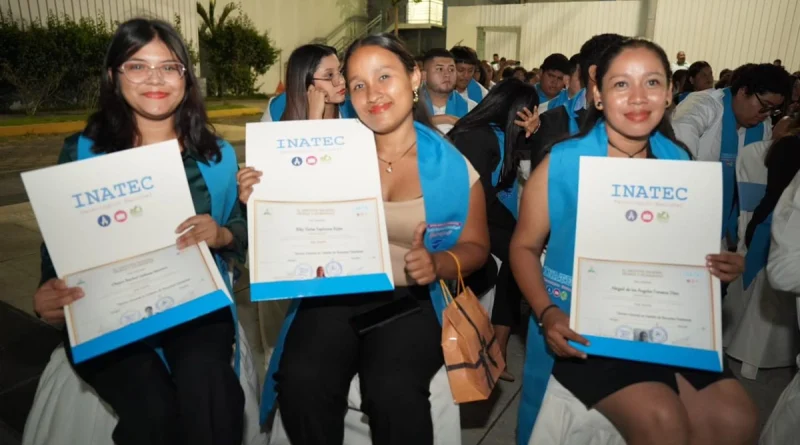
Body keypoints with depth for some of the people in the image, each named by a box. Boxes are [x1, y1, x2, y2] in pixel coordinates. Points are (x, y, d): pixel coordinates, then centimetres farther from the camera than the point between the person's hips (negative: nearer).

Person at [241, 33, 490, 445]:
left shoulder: (452, 165, 0)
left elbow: (476, 246, 7)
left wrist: (437, 264, -13)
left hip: (410, 299, -1)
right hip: (333, 293, 2)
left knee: (394, 390, -29)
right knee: (300, 380, -26)